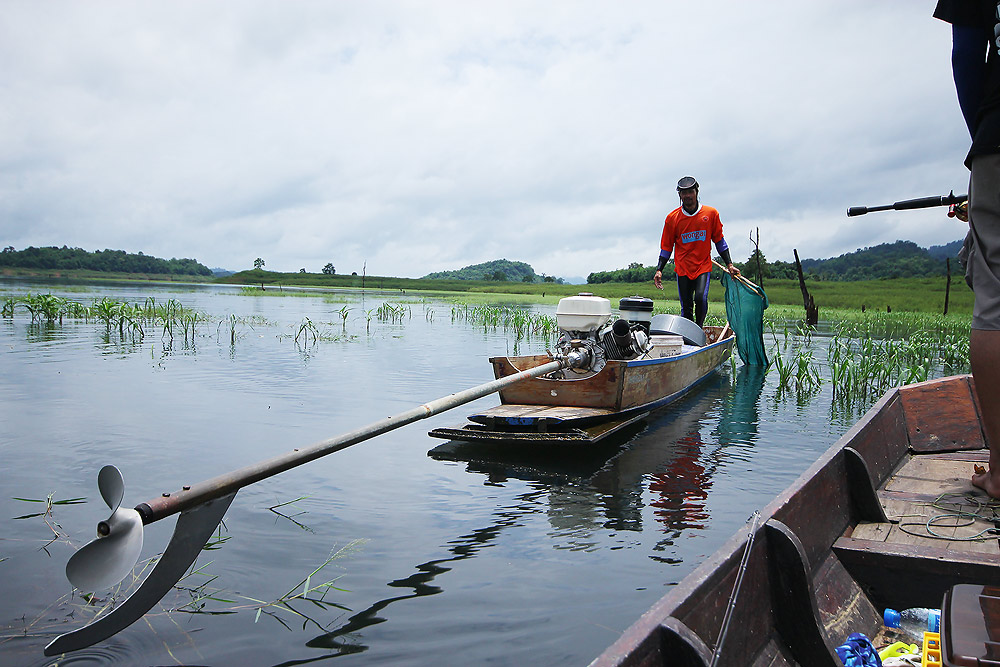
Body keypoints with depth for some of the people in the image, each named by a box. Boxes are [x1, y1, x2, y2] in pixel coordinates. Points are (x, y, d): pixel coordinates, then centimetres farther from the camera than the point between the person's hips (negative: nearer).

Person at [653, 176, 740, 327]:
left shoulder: (711, 213, 0)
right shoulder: (672, 218, -1)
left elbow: (719, 240, 9)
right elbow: (666, 247, 6)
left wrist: (729, 265, 7)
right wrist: (659, 270, -2)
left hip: (703, 266, -1)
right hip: (682, 269, 1)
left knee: (701, 298, -22)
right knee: (686, 308, 2)